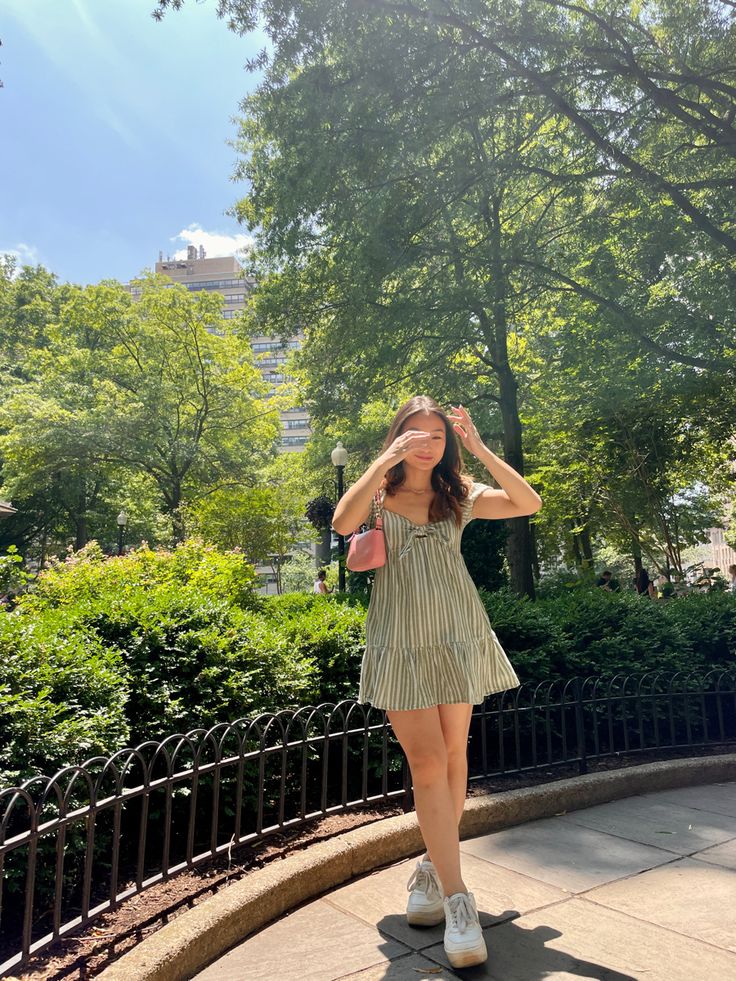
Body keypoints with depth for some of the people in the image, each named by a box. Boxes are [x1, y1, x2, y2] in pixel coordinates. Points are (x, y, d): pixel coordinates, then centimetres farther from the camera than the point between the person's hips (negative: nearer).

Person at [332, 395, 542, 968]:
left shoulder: (458, 497, 8)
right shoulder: (377, 495, 3)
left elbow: (529, 503, -4)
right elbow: (343, 523, -19)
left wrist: (479, 448, -9)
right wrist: (386, 461, -19)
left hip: (457, 636, 3)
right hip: (400, 641, -2)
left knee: (453, 756, 8)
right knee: (427, 762, -7)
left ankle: (434, 869, 27)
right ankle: (457, 900, -1)